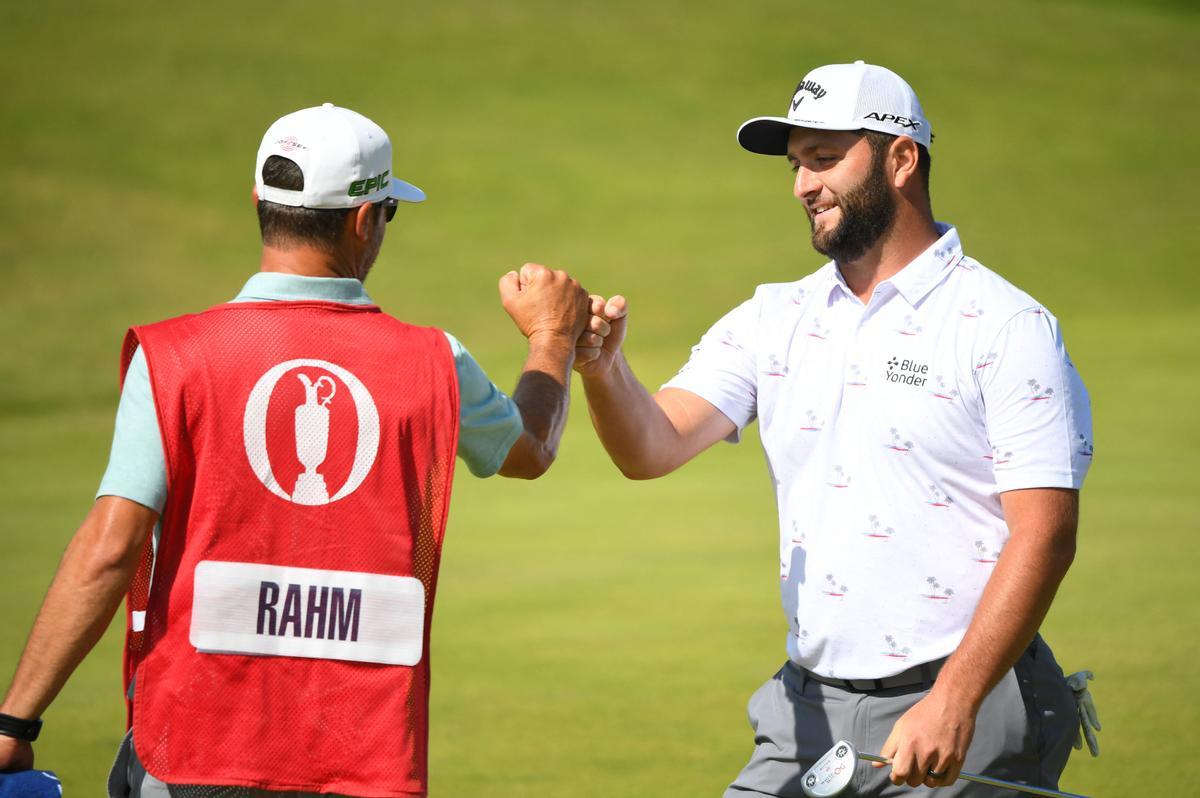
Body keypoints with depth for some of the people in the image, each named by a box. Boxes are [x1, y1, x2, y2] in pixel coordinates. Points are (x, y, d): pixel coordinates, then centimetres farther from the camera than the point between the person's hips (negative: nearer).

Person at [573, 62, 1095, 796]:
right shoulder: (775, 321, 11)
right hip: (809, 711, 5)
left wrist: (954, 702, -21)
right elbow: (654, 447, 0)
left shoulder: (1007, 327, -5)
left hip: (964, 716, -5)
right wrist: (603, 368, -22)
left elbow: (1044, 534, -12)